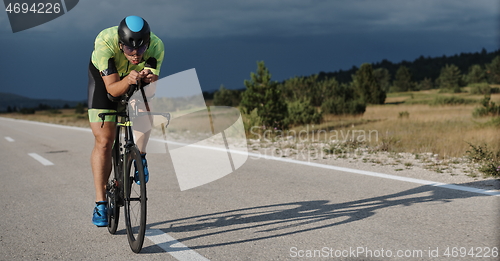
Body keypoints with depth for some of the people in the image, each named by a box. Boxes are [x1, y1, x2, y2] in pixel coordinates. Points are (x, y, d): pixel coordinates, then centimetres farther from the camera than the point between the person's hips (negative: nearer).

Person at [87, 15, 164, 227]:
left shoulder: (156, 46, -33)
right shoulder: (105, 42, -39)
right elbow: (112, 89, -37)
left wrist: (150, 79, -54)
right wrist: (128, 80, -56)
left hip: (138, 78, 2)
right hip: (104, 76, -2)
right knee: (104, 141, -9)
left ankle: (139, 157, -9)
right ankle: (100, 202, 0)